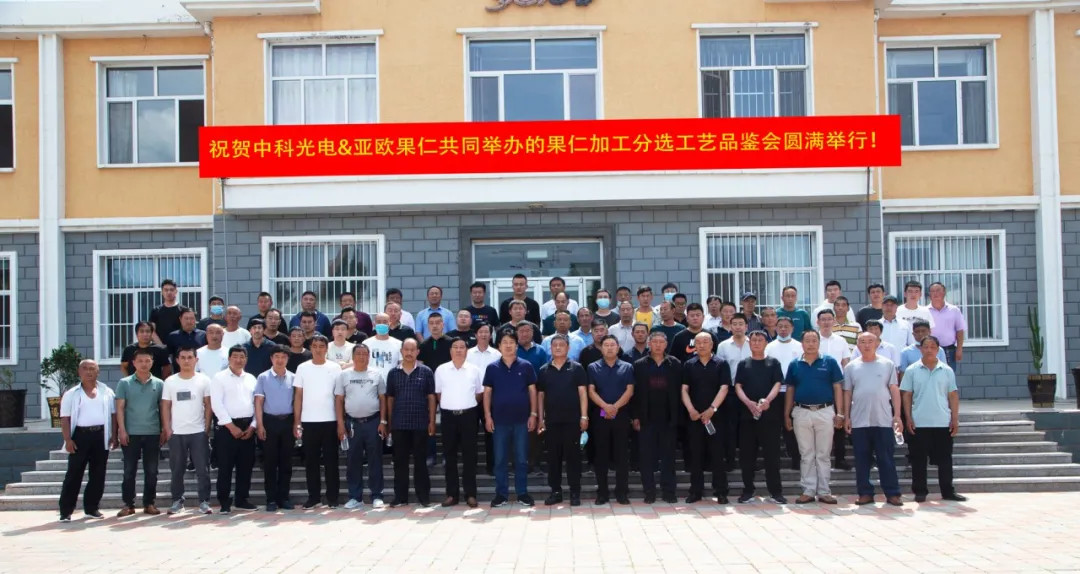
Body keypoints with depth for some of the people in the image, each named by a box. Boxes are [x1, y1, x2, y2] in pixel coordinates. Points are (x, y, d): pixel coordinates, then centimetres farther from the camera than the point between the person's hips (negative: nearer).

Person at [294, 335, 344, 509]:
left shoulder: (335, 368, 1)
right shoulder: (302, 368, 4)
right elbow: (298, 396, 6)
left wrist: (341, 422, -5)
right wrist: (297, 422, 0)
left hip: (330, 421, -1)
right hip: (308, 422, 1)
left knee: (330, 461, 4)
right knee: (311, 461, 7)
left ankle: (332, 497, 11)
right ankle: (313, 496, 16)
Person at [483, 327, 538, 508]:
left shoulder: (525, 366, 1)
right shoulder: (492, 368, 2)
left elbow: (532, 391, 4)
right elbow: (487, 393, 4)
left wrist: (533, 414, -2)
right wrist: (487, 416, -2)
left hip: (522, 419, 0)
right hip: (499, 420, 0)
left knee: (521, 458, 6)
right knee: (500, 459, 6)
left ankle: (522, 493, 15)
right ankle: (501, 493, 14)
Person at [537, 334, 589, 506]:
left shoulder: (576, 368, 1)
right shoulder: (543, 371, 8)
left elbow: (583, 393, -2)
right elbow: (540, 395, 11)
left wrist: (584, 416, -9)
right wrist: (540, 419, 6)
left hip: (572, 419, -2)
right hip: (551, 420, 3)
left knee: (573, 456, 1)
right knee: (553, 457, 7)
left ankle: (575, 492, 8)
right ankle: (555, 491, 15)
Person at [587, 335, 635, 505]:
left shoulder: (627, 367, 7)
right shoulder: (593, 368, 6)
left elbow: (629, 390, -1)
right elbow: (591, 391, -1)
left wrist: (616, 406, -14)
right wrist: (605, 406, -16)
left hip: (621, 415, 0)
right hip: (600, 415, 0)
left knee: (621, 454, 1)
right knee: (601, 454, 4)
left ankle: (622, 492, 7)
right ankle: (602, 492, 10)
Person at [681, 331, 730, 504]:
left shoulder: (721, 364, 1)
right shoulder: (688, 365, 7)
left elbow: (724, 388, -6)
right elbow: (684, 389, 3)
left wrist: (712, 409, -16)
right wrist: (690, 409, -11)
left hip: (715, 415, -2)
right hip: (694, 417, 2)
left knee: (717, 454, 1)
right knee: (695, 454, 6)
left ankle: (721, 491, 7)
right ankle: (695, 491, 12)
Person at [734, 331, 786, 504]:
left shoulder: (773, 363, 9)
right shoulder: (743, 364, 12)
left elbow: (777, 384, -2)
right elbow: (738, 387, 3)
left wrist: (767, 400, -21)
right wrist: (748, 402, -16)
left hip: (769, 414, -1)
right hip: (747, 413, 1)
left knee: (772, 454, -1)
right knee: (747, 454, 4)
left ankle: (775, 492, 5)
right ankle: (748, 491, 13)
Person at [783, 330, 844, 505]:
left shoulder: (830, 362, 1)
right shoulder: (794, 365, 6)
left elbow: (837, 388, 1)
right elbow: (790, 391, 10)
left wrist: (839, 413, -5)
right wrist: (787, 415, 5)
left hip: (825, 412, -1)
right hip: (801, 413, 2)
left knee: (823, 455, 5)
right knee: (806, 455, 7)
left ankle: (824, 492, 12)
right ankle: (808, 491, 13)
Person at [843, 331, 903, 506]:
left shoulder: (887, 365, 5)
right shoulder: (851, 367, 8)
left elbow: (894, 391, 5)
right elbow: (847, 393, 9)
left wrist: (897, 415, -2)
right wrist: (846, 417, 4)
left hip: (883, 420, -1)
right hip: (859, 421, 1)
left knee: (886, 459, 2)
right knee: (862, 460, 5)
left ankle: (892, 494, 8)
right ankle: (865, 493, 12)